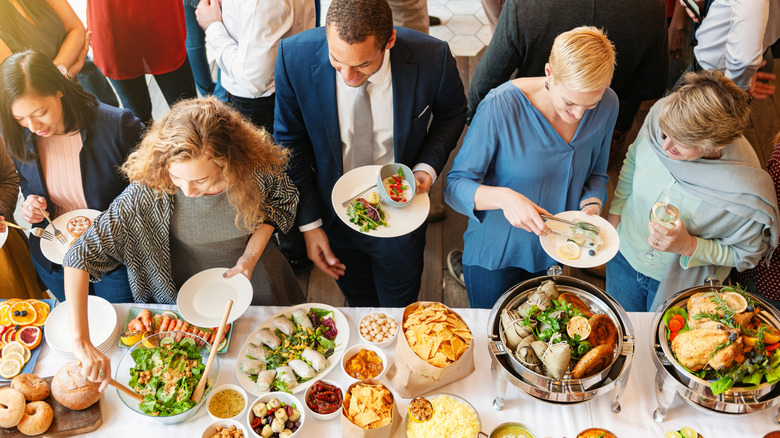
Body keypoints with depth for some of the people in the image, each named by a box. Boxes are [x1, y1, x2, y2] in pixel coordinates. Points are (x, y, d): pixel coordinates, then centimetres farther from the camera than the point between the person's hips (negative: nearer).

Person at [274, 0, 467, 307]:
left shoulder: (432, 58, -26)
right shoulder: (295, 57, -24)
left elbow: (452, 114, -2)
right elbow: (291, 143, -10)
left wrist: (427, 167, -19)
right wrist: (308, 222, -9)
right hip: (334, 216, 1)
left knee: (399, 310, 24)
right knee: (358, 304, 27)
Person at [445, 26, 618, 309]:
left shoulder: (607, 105, -13)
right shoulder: (501, 107, -29)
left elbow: (596, 174, 4)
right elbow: (455, 186, -24)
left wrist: (591, 207, -17)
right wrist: (503, 197, -43)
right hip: (495, 254, -4)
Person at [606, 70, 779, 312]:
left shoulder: (747, 191, -35)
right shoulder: (660, 115, -27)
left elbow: (746, 255, -15)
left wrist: (690, 247, -32)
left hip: (682, 284, -3)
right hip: (625, 255, 3)